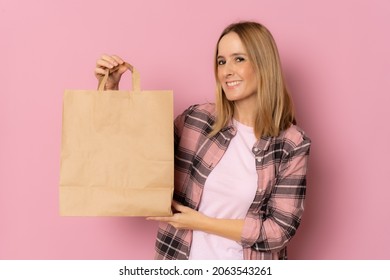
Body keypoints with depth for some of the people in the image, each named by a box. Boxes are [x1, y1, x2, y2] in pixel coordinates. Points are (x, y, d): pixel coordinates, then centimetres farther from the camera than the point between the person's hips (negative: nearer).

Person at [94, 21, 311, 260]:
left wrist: (202, 222, -15)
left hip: (245, 271, -2)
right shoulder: (196, 119, -6)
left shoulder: (292, 144, -11)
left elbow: (280, 229, -12)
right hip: (183, 258, 2)